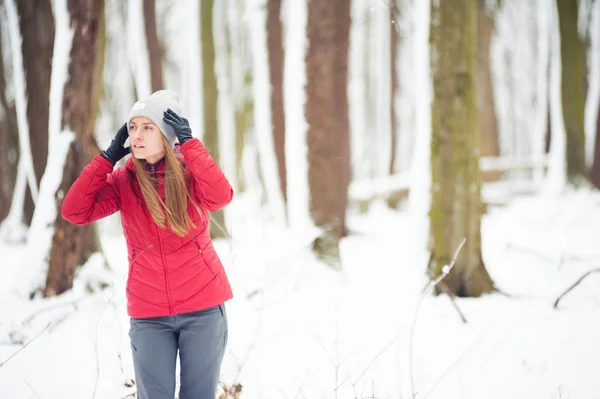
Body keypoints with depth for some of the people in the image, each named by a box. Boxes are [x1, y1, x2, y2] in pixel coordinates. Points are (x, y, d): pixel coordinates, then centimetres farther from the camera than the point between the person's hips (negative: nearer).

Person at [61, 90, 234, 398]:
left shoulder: (191, 172, -2)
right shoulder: (123, 181, 2)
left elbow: (221, 197, -23)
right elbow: (74, 212, -10)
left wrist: (189, 143, -21)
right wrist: (108, 157, -9)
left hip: (203, 306, -1)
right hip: (149, 313, 1)